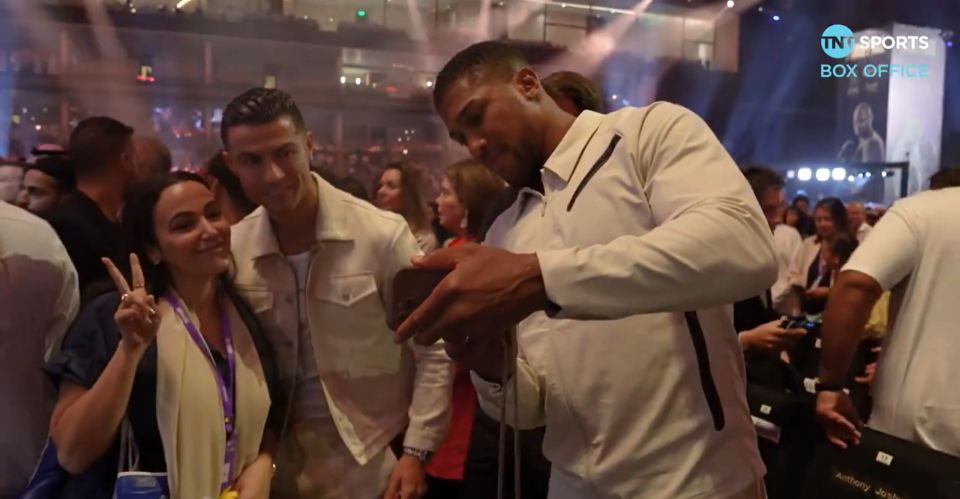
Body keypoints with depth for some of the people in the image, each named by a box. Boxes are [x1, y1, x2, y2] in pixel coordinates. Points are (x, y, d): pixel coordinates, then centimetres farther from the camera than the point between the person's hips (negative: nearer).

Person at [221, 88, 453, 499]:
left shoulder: (383, 235, -16)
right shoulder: (231, 250, -6)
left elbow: (434, 351, -9)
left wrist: (416, 451, -10)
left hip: (375, 460, -2)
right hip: (282, 460, 3)